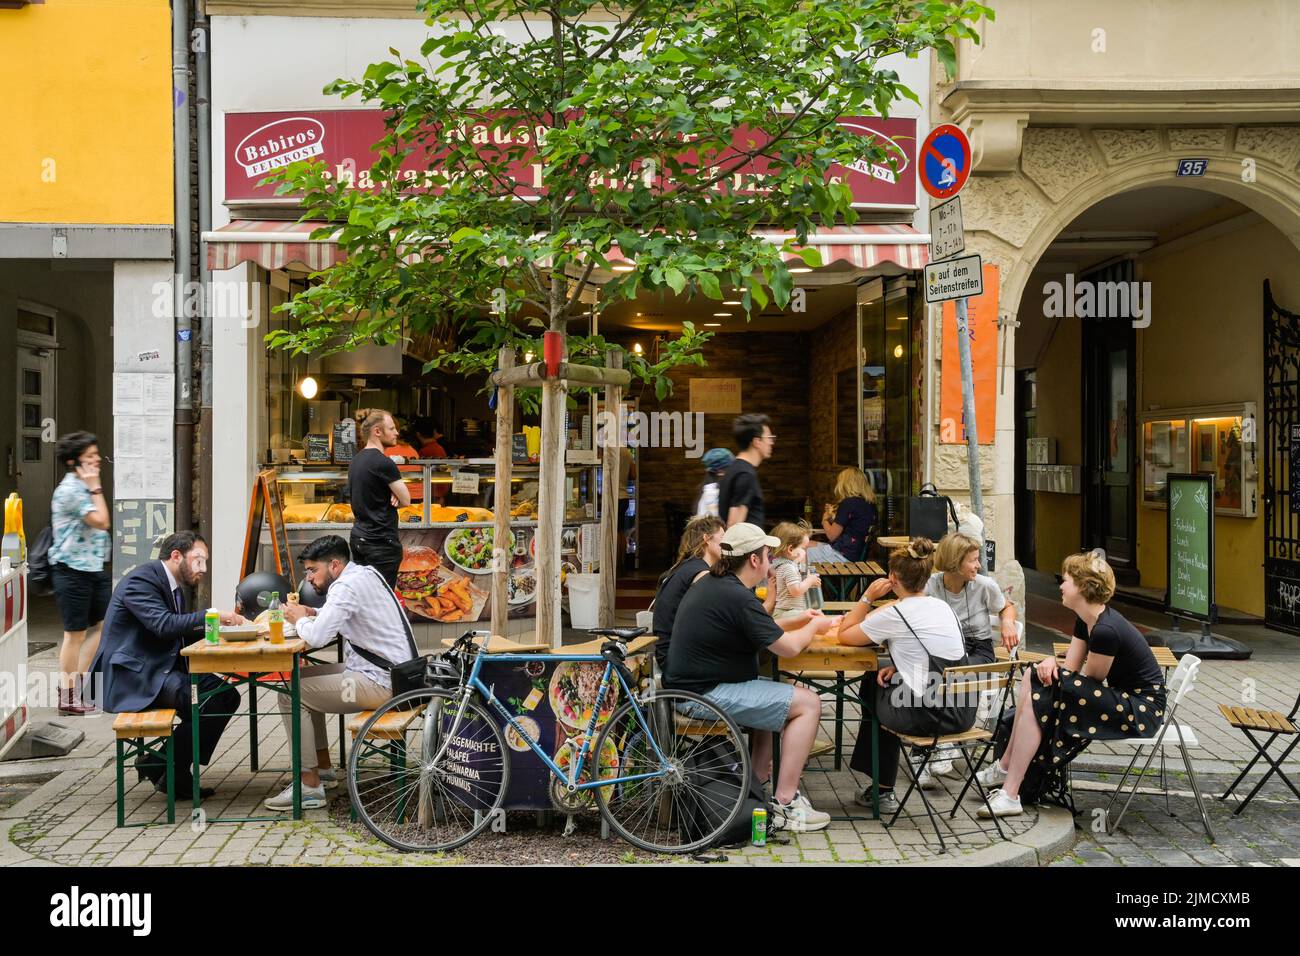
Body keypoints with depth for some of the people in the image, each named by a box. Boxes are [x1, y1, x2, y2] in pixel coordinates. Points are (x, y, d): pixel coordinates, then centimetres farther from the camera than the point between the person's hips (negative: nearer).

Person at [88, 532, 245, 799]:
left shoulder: (175, 588, 17)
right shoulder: (141, 580, -13)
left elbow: (186, 634, 18)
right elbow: (164, 625, -26)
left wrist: (223, 622, 3)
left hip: (159, 672, 10)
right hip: (130, 676, -10)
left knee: (227, 695, -7)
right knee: (207, 700, -27)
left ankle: (177, 769, -1)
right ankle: (164, 767, -9)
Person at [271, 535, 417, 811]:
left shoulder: (347, 586, -18)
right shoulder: (365, 573, 12)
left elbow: (317, 637, -26)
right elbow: (335, 618, 27)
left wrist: (299, 620, -5)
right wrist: (311, 613, 9)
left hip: (381, 683, -10)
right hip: (393, 672, 10)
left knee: (291, 696, -8)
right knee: (301, 678, 20)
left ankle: (310, 787, -3)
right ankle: (323, 767, 26)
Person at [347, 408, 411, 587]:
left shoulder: (356, 460, 11)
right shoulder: (383, 462, -15)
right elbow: (406, 500, -12)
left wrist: (391, 496, 0)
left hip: (358, 538, 9)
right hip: (382, 543, -9)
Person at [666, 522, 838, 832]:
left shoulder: (709, 584, 12)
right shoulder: (738, 598, -21)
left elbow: (760, 630, 25)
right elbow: (788, 648, -15)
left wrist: (799, 621, 19)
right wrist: (815, 626, 4)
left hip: (690, 685, 11)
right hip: (708, 695, -11)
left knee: (784, 695, 24)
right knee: (808, 704, -7)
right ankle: (784, 803, -5)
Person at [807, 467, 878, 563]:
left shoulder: (848, 503, -15)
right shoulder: (871, 504, 10)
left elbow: (832, 536, -11)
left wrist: (825, 520, 9)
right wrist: (833, 514, 19)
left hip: (843, 555, -10)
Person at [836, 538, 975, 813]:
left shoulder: (893, 614, -11)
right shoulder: (943, 606, 10)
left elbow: (844, 635, 0)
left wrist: (868, 597, 4)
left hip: (929, 716, -6)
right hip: (964, 714, 7)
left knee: (872, 685, 23)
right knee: (888, 680, 28)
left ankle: (883, 791, 32)